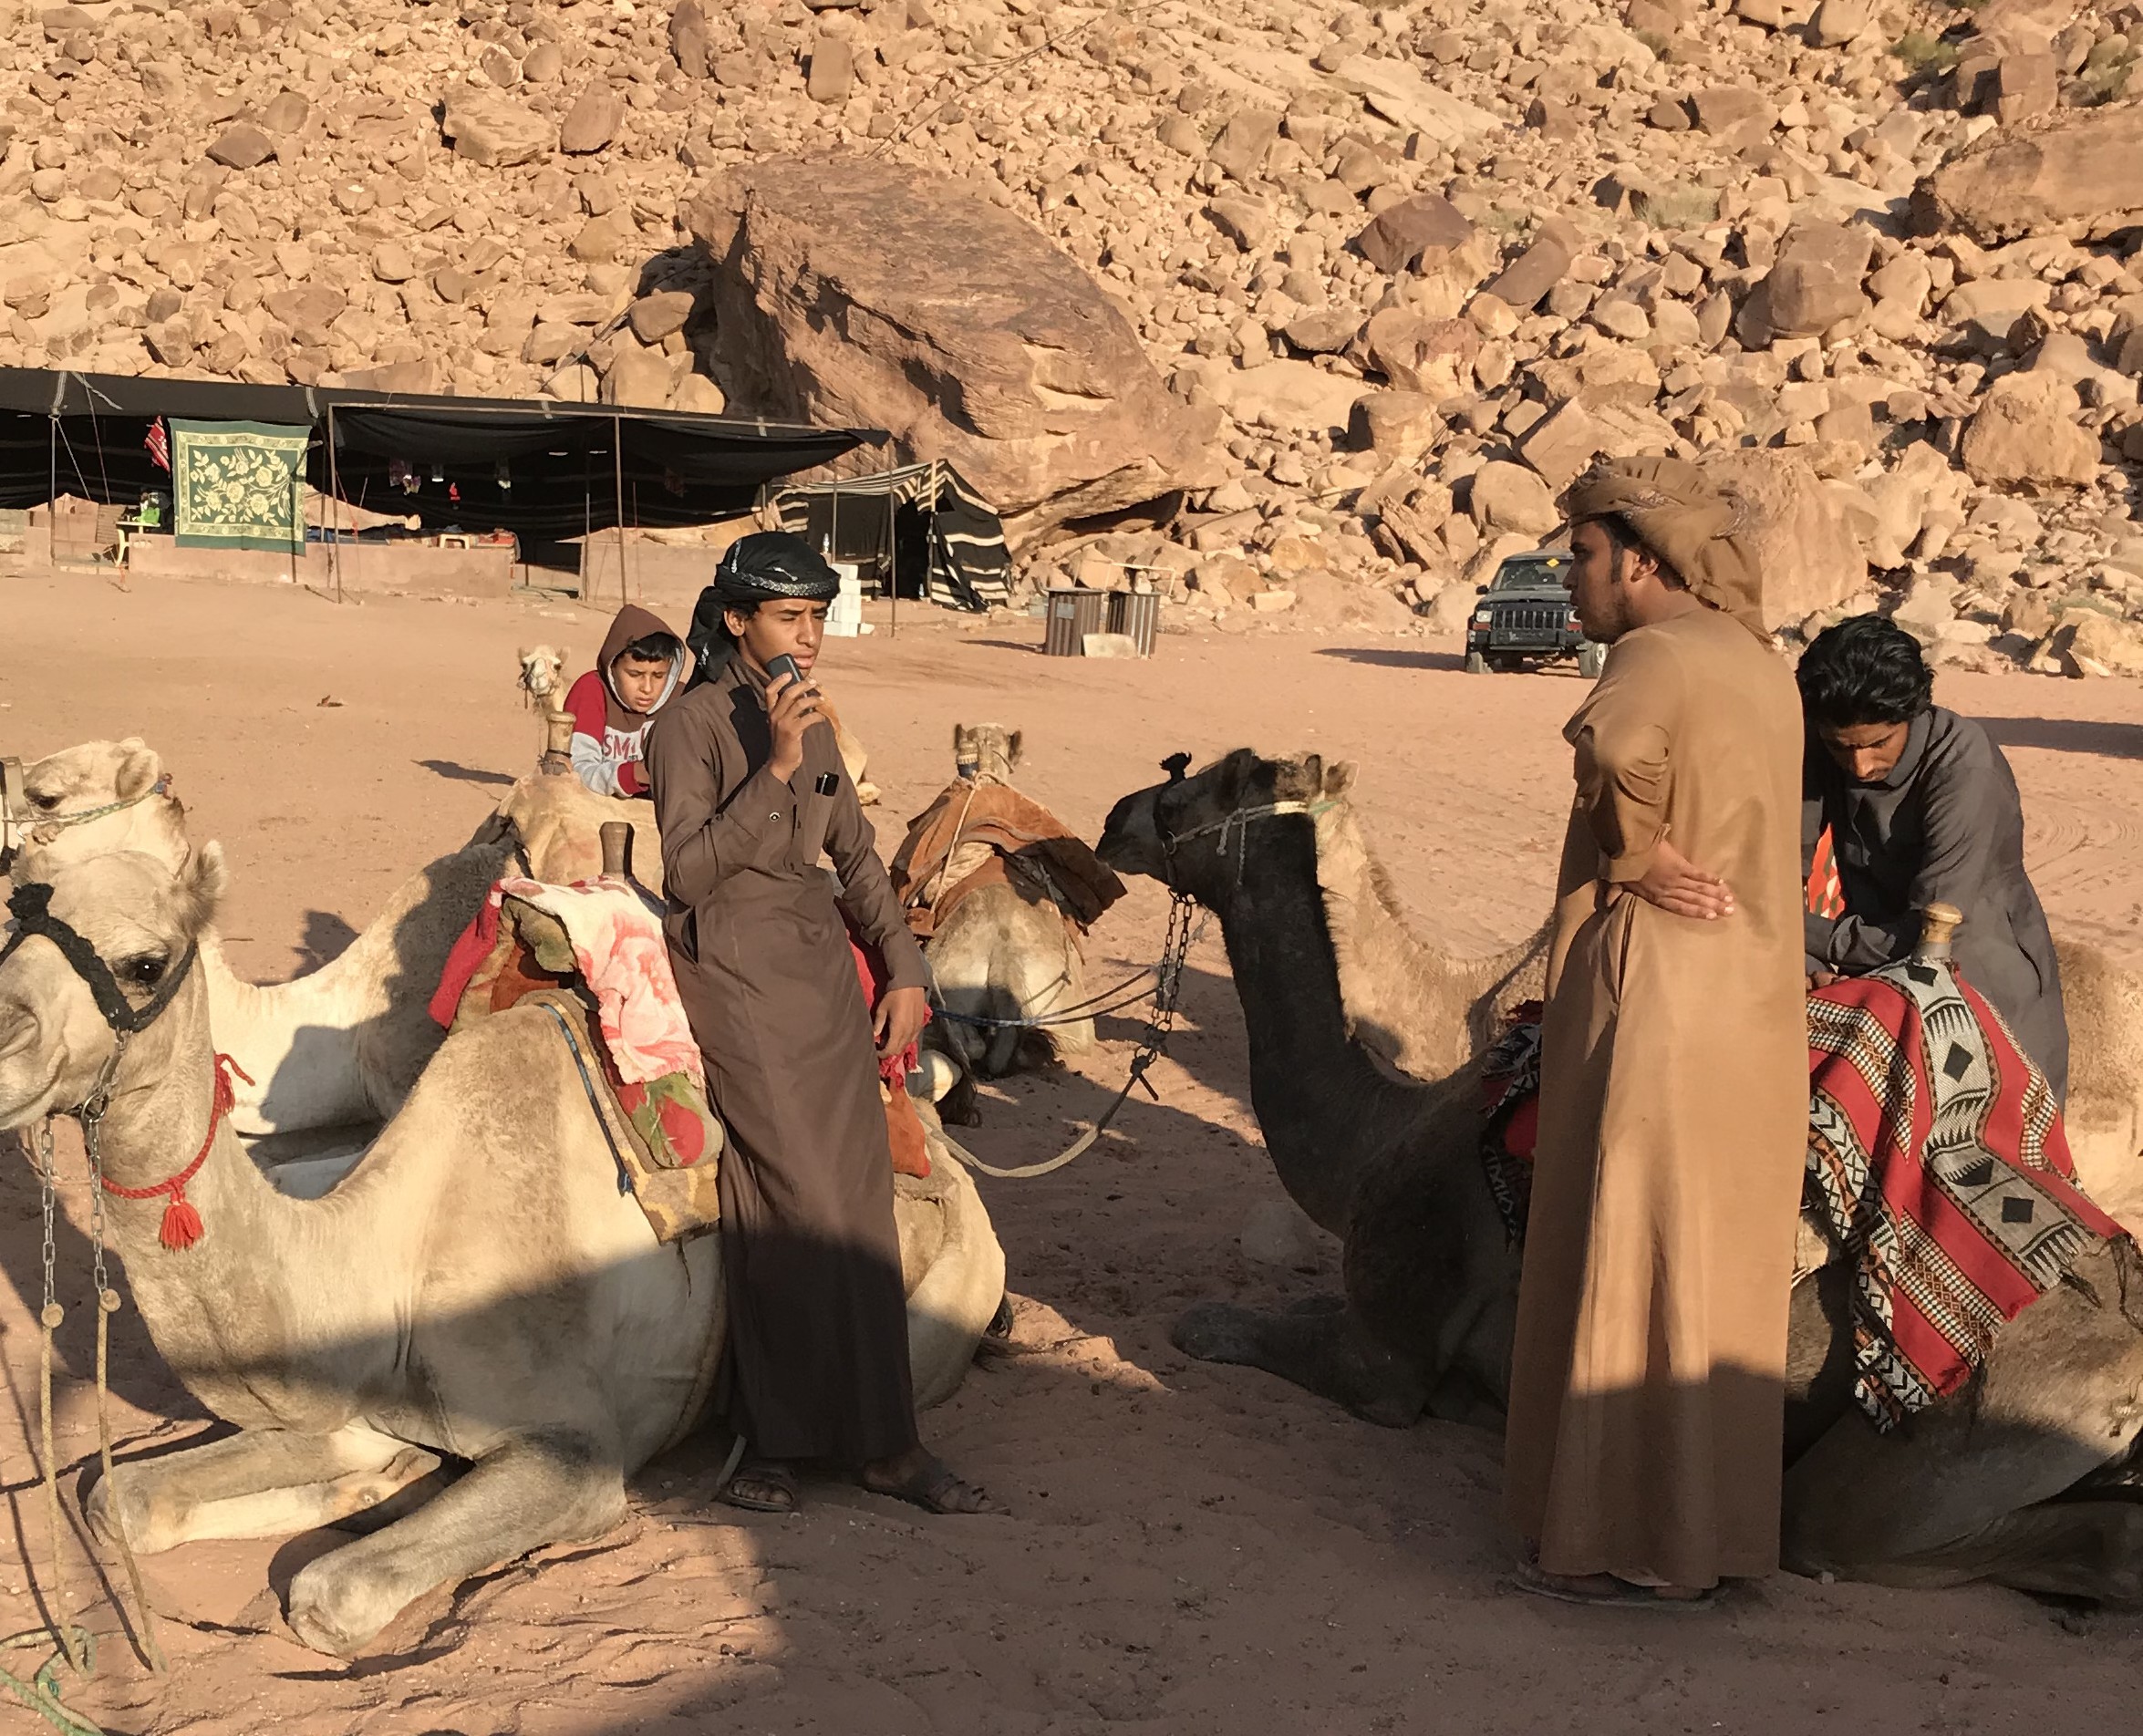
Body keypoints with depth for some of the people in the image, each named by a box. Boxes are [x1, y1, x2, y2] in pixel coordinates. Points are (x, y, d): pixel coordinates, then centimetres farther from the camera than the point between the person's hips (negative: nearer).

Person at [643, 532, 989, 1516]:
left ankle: (879, 1440, 9)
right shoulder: (689, 727, -7)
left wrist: (904, 970, 12)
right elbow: (689, 870, -16)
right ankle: (779, 1438, 2)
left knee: (859, 1203, 3)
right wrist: (773, 767, -22)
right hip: (734, 973, -6)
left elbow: (857, 856, 20)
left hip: (822, 969, 6)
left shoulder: (812, 727, 13)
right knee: (804, 1204, -10)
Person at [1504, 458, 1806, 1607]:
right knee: (1707, 1262, 16)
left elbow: (1615, 748, -37)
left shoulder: (1654, 656, -15)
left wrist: (1641, 856, -21)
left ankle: (1641, 1545, 9)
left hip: (1654, 1004, -9)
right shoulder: (1763, 670, 14)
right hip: (1749, 998, 9)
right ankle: (1706, 1516, 26)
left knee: (1629, 1260, 1)